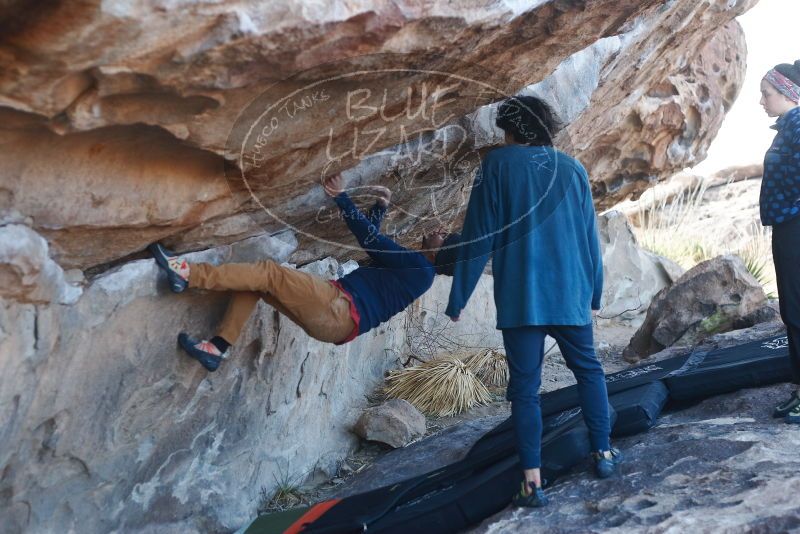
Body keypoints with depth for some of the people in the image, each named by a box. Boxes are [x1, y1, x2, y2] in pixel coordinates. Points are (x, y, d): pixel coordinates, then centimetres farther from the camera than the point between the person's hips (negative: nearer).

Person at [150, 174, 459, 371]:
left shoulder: (418, 268, -2)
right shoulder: (410, 268, 26)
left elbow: (370, 239, -6)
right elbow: (374, 241, 39)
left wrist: (341, 197, -1)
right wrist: (381, 207, 30)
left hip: (338, 313, -9)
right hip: (332, 316, 9)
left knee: (270, 273, -19)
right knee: (255, 282, 4)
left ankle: (188, 275, -20)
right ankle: (219, 347, -5)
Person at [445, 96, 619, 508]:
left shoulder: (497, 164, -2)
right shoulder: (572, 169, 9)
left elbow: (478, 237, -6)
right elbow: (590, 237, 12)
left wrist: (458, 298, -2)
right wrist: (594, 292, 23)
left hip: (520, 298, -3)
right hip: (570, 294, 3)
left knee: (525, 386, 2)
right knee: (588, 369, 21)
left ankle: (533, 482, 0)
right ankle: (603, 453, 26)